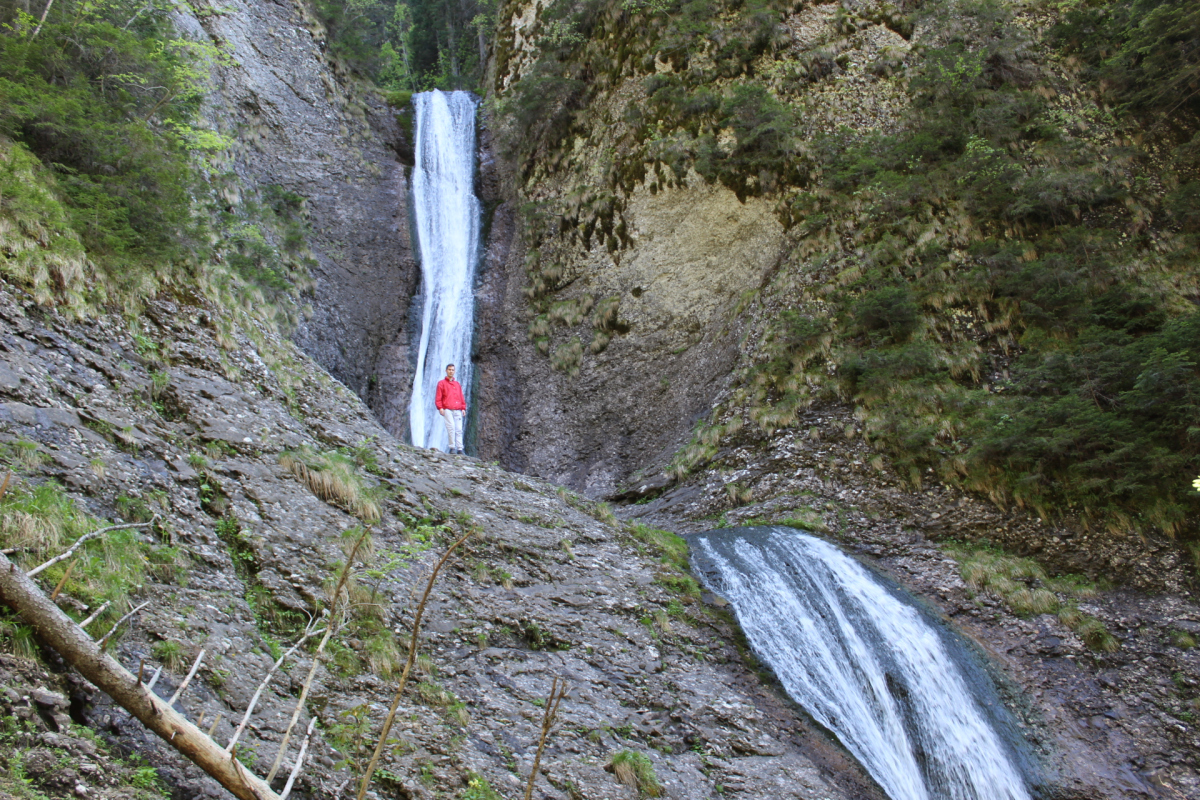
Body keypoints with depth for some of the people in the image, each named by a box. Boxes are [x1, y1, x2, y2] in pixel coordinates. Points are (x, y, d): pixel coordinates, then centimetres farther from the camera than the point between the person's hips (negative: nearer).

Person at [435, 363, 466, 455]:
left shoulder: (457, 384, 22)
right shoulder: (442, 383, 9)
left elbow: (461, 397, 22)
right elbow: (438, 398, 3)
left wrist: (463, 408, 12)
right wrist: (440, 408, -8)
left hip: (457, 410, 4)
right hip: (447, 410, -4)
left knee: (459, 429, -3)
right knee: (451, 427, -14)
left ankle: (459, 449, -5)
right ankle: (452, 447, -10)